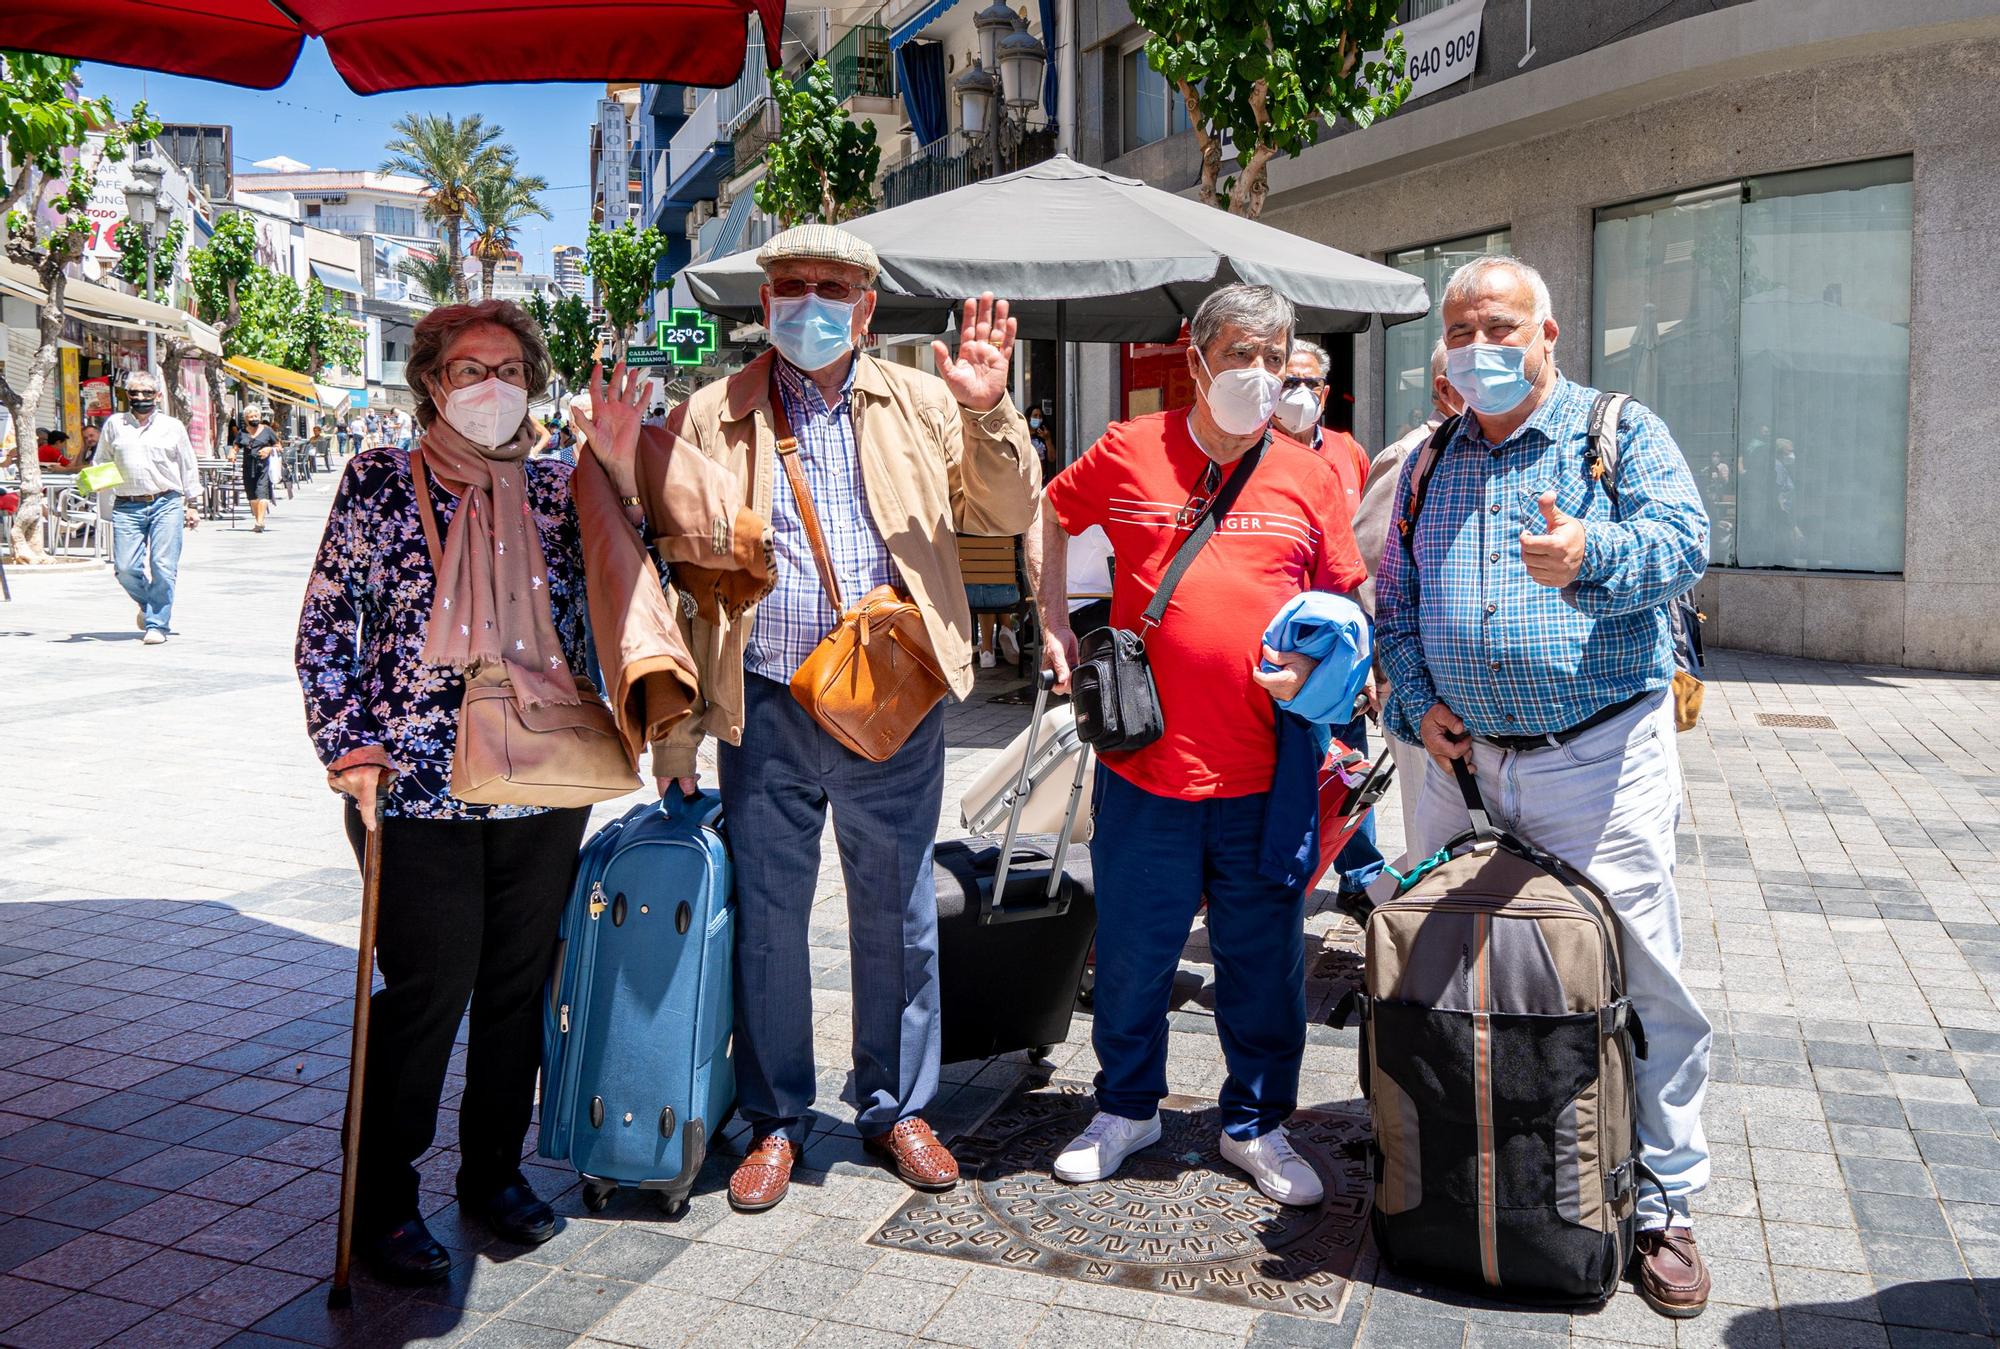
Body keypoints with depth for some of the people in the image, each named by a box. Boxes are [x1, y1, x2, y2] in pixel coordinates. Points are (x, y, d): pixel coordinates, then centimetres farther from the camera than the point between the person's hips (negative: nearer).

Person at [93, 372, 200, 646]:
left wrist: (192, 505, 12)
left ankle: (156, 623, 1)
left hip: (166, 504, -1)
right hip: (127, 507, 1)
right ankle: (148, 603, 24)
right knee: (126, 568, -5)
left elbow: (188, 467, 15)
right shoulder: (114, 424, 13)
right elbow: (101, 463, 21)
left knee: (163, 568, -8)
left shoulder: (173, 426, 10)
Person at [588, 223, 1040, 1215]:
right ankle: (775, 1119, 27)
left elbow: (1010, 515, 3)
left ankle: (896, 1107, 29)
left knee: (898, 914, 11)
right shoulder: (710, 419, 6)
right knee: (765, 915, 8)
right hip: (766, 710, 0)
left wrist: (987, 412, -12)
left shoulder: (922, 404, 9)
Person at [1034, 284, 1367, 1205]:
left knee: (1264, 962, 11)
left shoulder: (1310, 477, 4)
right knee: (1131, 955, 12)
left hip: (1266, 772, 1)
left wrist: (1316, 660, -9)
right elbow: (1051, 514, 18)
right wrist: (1054, 623, 8)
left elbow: (1344, 603, 12)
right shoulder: (1129, 452, 1)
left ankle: (1256, 1124, 32)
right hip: (1144, 759, -1)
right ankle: (1126, 1107, 35)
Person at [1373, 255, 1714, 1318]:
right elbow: (1393, 600, 16)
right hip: (1462, 763, 4)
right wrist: (1415, 700, 0)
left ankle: (1663, 1202, 19)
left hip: (1599, 760, -4)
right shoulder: (1430, 464, 14)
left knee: (1645, 987, 0)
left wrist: (1590, 552, -36)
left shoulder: (1622, 433, 2)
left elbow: (1683, 543, -15)